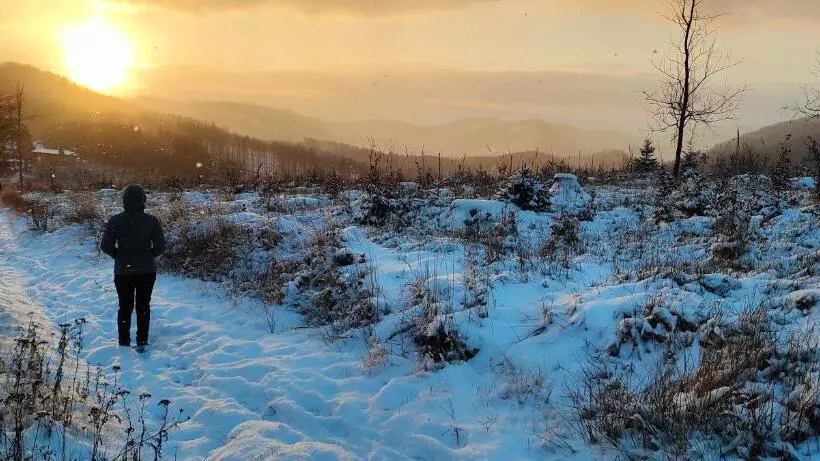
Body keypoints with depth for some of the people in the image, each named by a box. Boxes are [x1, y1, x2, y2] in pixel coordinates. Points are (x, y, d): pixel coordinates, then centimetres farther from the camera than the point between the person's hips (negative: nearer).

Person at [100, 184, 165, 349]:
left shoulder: (115, 221, -11)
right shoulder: (152, 221, -12)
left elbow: (106, 246, -10)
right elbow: (160, 247, -11)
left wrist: (119, 256, 7)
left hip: (123, 272, 0)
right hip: (147, 271, 0)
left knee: (125, 307, 16)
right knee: (143, 306, 16)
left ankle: (124, 343, 19)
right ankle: (142, 342, 18)